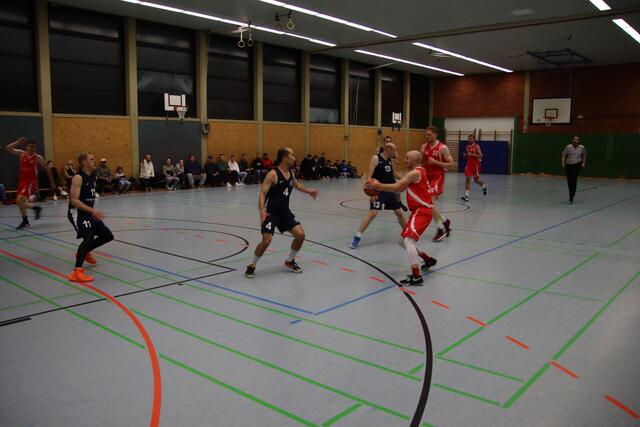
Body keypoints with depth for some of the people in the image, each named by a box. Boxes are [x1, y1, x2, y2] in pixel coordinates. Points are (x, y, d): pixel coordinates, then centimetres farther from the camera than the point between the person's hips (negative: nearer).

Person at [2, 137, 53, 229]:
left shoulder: (38, 158, -9)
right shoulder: (21, 154, 3)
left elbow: (47, 170, 0)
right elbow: (8, 148, 0)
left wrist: (51, 183, 2)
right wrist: (18, 142, -7)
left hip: (31, 182, -6)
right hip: (22, 181, 6)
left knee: (20, 199, -21)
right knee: (20, 202, 8)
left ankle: (25, 222, -9)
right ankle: (36, 208, 35)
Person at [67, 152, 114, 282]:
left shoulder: (93, 176, 10)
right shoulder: (78, 178, -17)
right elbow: (74, 200, -24)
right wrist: (92, 210, -32)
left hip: (88, 212, 9)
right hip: (77, 212, -9)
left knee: (108, 236, 13)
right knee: (89, 236, -29)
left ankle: (85, 253, 34)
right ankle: (77, 272, -28)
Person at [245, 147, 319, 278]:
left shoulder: (290, 173, 5)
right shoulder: (273, 174, -17)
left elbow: (296, 185, 30)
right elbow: (262, 193, -21)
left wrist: (309, 191, 29)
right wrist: (261, 210, -36)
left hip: (285, 212, 7)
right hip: (271, 213, -7)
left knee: (300, 234, -2)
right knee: (266, 240, -16)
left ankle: (289, 261, 21)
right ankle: (252, 266, 8)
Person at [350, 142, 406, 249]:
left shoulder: (390, 161, 11)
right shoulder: (376, 159, -10)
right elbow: (369, 176, -17)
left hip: (390, 191, 7)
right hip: (379, 191, -7)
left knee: (399, 212, 13)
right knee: (372, 213, -18)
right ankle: (357, 237, -13)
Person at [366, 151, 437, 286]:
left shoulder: (415, 173, -13)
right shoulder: (418, 172, 19)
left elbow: (396, 187, -20)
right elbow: (401, 188, 16)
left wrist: (378, 186, -10)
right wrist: (380, 187, 6)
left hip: (422, 211, -10)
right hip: (420, 210, 10)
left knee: (408, 240, -20)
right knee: (405, 240, 17)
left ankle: (416, 277, -23)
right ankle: (428, 260, 34)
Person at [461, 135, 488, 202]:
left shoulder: (476, 147, -12)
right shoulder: (467, 146, 7)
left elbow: (480, 156, -18)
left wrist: (472, 154, -25)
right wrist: (465, 154, -3)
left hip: (476, 165, -5)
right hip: (469, 164, 5)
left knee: (476, 180, 6)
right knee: (467, 179, -6)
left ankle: (484, 186, 40)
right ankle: (466, 195, -6)